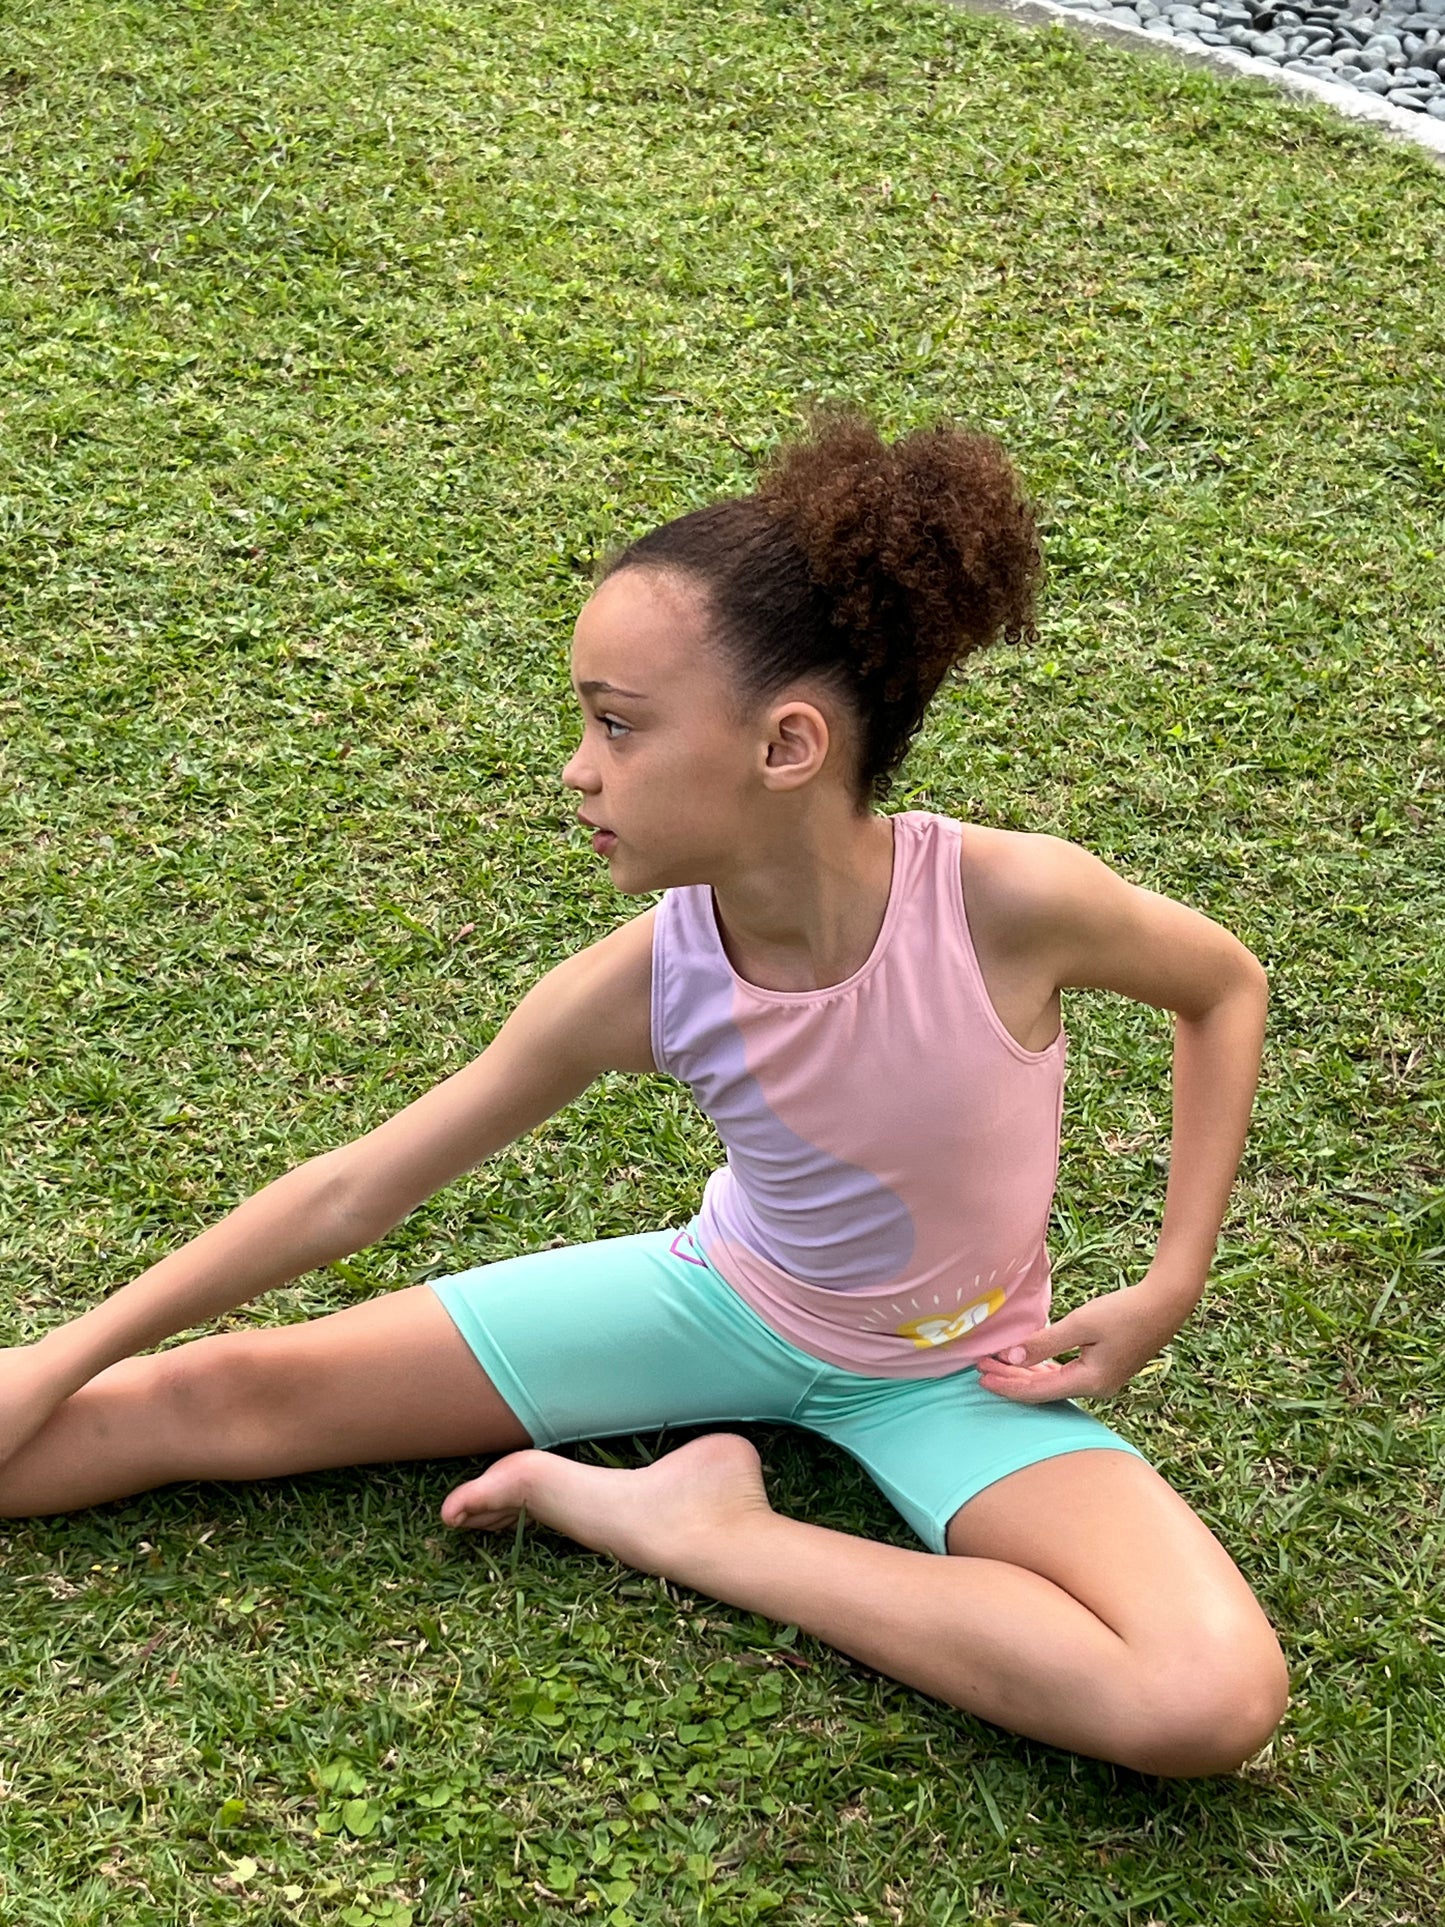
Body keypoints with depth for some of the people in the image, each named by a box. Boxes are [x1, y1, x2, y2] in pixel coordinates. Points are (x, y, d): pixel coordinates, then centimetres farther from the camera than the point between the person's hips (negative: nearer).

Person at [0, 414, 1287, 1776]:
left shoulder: (1008, 900, -32)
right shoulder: (643, 986, -24)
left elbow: (1225, 987, -8)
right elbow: (352, 1192, -13)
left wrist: (1170, 1287, -15)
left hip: (954, 1372, -1)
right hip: (727, 1296, 1)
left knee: (1215, 1701, -28)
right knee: (215, 1397, -7)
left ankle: (704, 1529, -18)